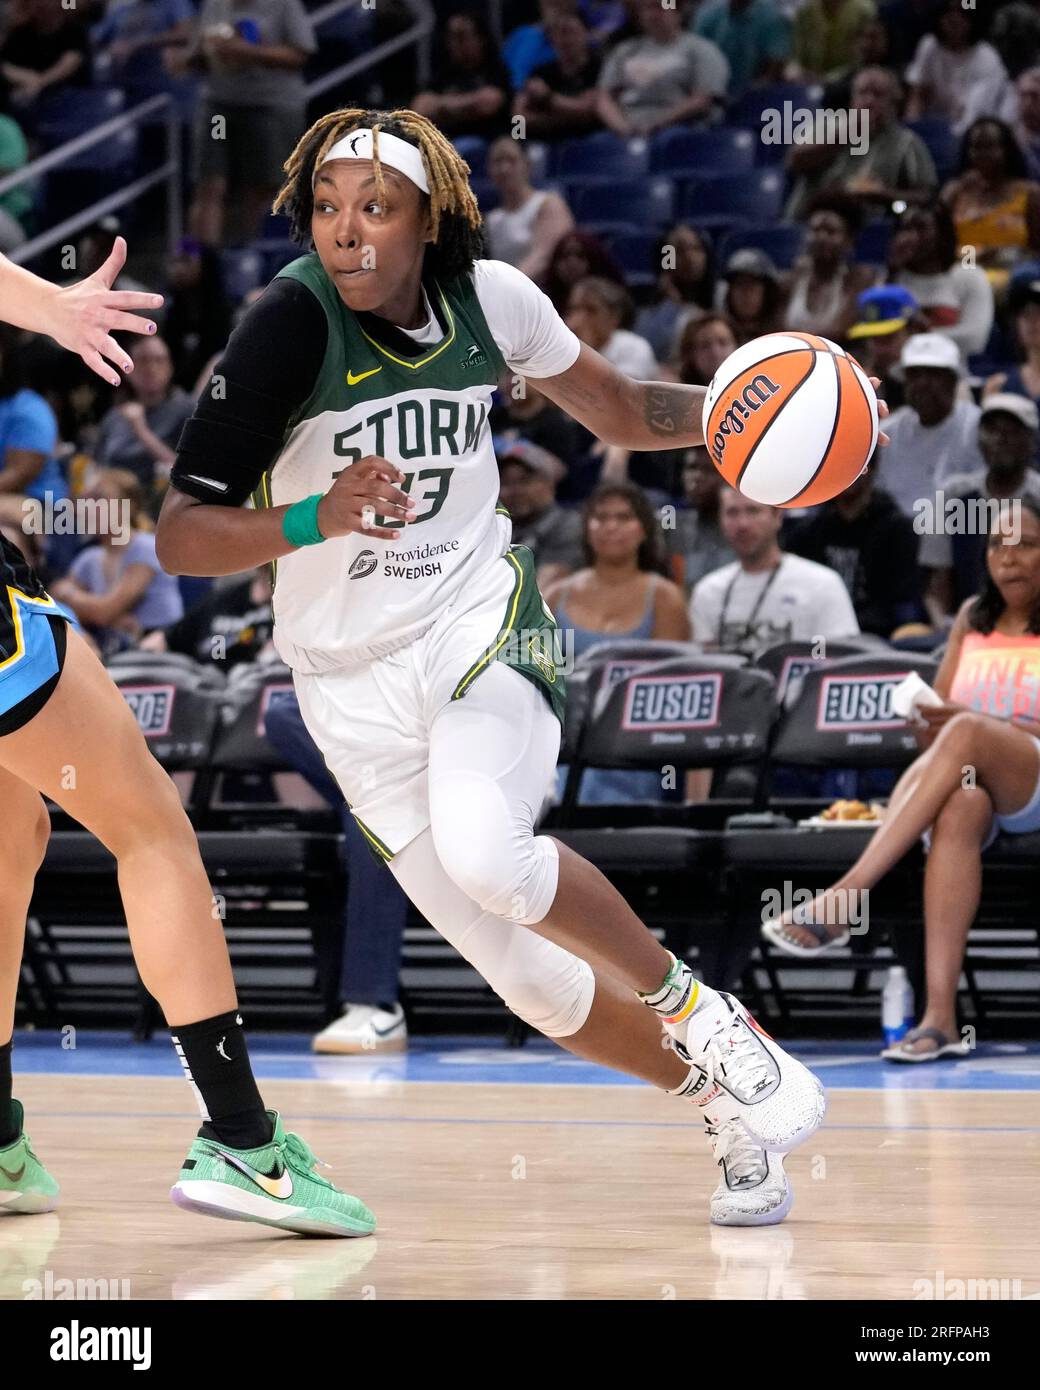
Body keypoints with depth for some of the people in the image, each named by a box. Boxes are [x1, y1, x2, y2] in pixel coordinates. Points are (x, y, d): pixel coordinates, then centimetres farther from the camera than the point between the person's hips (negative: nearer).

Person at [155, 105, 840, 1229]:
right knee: (533, 984, 1)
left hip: (483, 625, 0)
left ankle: (692, 1006, -9)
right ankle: (736, 1104, 24)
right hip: (354, 683, 0)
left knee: (483, 853, -32)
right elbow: (180, 537, -18)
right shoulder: (292, 321, -17)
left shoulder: (489, 296, -6)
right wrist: (315, 519, -36)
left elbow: (621, 411, 13)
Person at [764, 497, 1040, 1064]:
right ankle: (938, 1017, -50)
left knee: (968, 736, -36)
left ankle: (841, 900, -44)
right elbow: (930, 731, 16)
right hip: (966, 783, 3)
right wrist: (927, 724, -7)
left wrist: (967, 721, -15)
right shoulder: (973, 618, 20)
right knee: (961, 805, -37)